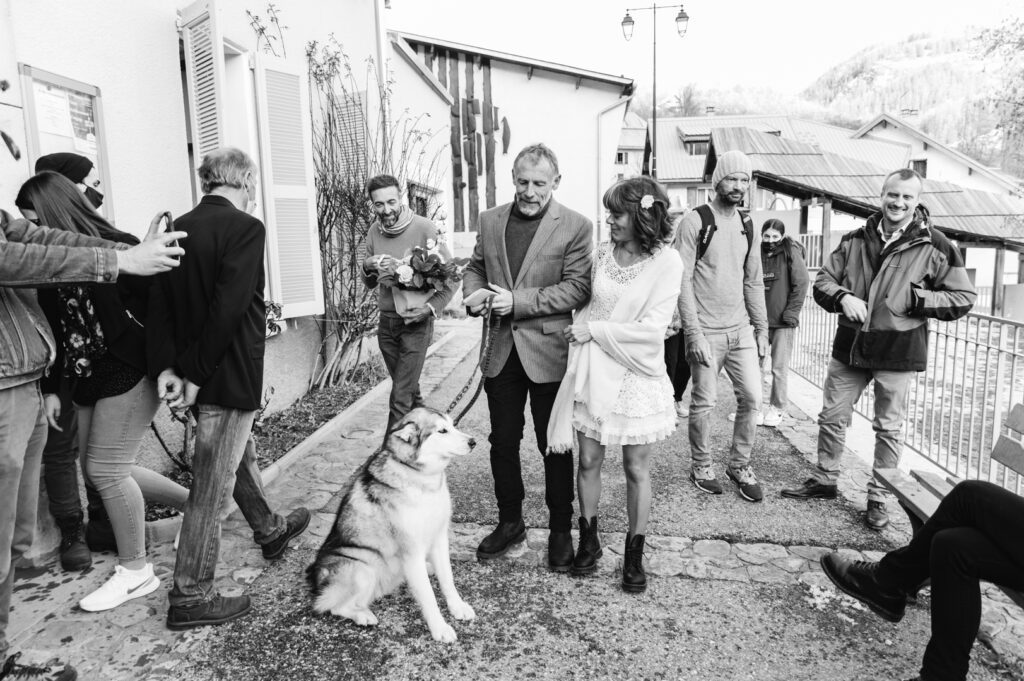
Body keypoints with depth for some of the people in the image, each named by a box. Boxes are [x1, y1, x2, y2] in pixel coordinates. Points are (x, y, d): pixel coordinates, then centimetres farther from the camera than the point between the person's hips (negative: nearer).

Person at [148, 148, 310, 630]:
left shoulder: (178, 229, 5)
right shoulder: (245, 228, -15)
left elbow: (158, 301, -1)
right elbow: (229, 310, -23)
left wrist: (166, 367, -4)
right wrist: (197, 376, -17)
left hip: (200, 374, 8)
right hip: (230, 376, -8)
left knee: (239, 456, 26)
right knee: (212, 486, 2)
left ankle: (270, 531, 47)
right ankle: (190, 597, 14)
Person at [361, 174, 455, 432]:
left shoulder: (424, 228, -13)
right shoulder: (374, 232, 4)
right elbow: (369, 284, 12)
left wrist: (431, 307, -21)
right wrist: (368, 267, -10)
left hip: (415, 322, -5)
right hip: (386, 321, 6)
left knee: (401, 397, -7)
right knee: (410, 390, 18)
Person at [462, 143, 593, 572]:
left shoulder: (576, 227, -7)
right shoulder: (490, 220, 8)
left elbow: (578, 287, -13)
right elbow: (475, 268, 17)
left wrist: (519, 301, -19)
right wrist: (474, 295, -6)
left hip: (549, 351, -4)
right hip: (502, 351, 5)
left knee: (554, 446, 7)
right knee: (502, 442, 14)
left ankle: (561, 531, 25)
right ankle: (509, 522, 32)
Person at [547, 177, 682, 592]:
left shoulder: (666, 262, -10)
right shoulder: (602, 253, 4)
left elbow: (652, 329, -15)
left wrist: (593, 330, -12)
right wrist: (579, 333, -2)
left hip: (636, 375, -3)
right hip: (592, 370, 4)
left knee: (636, 468, 7)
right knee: (589, 460, 9)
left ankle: (634, 553, 25)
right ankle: (588, 540, 29)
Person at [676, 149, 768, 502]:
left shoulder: (747, 226, 11)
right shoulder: (695, 221, -7)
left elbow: (753, 281, 15)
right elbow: (683, 281, -12)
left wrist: (761, 328, 10)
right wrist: (694, 334, -16)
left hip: (741, 328, 5)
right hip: (706, 331, -5)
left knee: (752, 398, 4)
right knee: (704, 402, 2)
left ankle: (739, 465, 22)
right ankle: (701, 466, 22)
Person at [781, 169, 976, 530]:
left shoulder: (934, 246, -6)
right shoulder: (855, 240, 4)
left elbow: (963, 297, -3)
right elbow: (822, 280, 6)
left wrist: (915, 298, -17)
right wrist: (843, 297, -14)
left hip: (897, 350, -3)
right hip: (850, 345, 4)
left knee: (888, 428, 8)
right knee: (831, 417, 13)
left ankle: (878, 498, 24)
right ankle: (824, 480, 32)